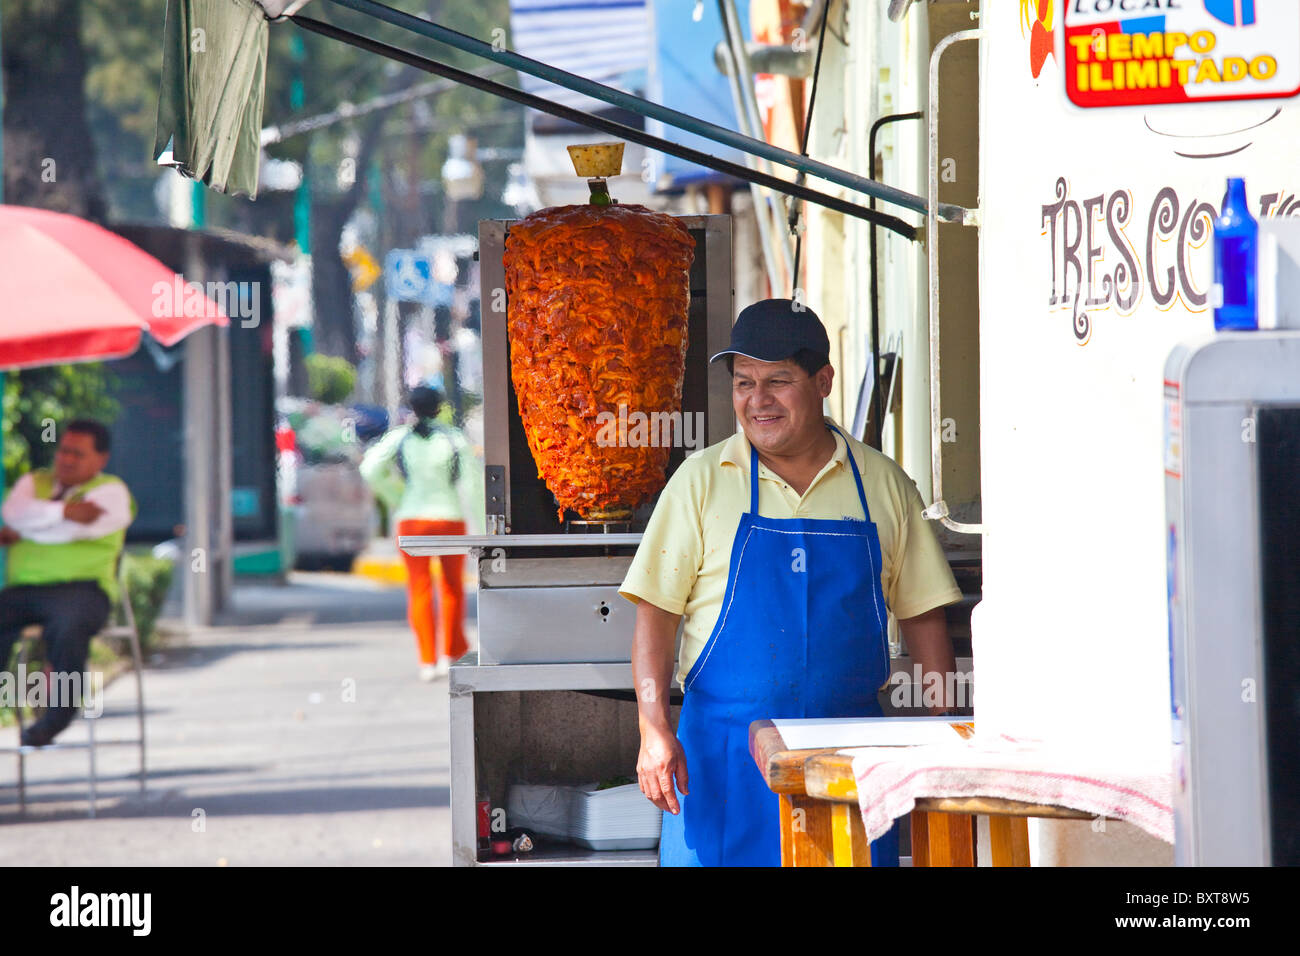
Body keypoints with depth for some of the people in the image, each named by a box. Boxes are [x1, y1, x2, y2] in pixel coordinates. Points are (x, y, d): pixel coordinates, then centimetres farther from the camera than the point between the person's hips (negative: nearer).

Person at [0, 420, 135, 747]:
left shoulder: (111, 492, 8)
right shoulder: (35, 482, 24)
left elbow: (70, 530, -7)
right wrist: (64, 510, -9)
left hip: (80, 588, -5)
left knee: (67, 626, -37)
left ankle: (56, 716, -24)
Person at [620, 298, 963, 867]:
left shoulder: (884, 485, 7)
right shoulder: (702, 481, 2)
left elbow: (923, 619, 11)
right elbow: (655, 617, 0)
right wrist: (654, 730, -12)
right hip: (724, 754, -1)